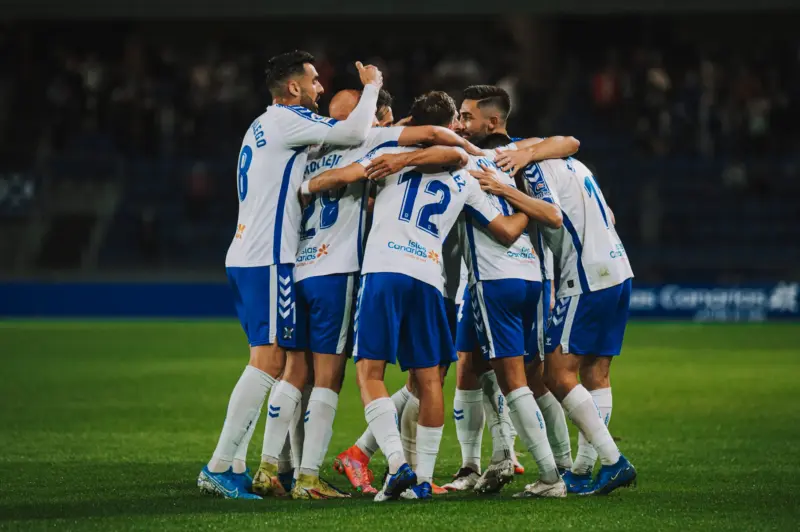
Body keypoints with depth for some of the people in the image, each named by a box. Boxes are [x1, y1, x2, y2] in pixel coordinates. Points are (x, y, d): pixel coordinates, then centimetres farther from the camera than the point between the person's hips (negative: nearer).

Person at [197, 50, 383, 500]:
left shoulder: (264, 126, 22)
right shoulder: (284, 120, -8)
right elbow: (352, 134, -16)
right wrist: (372, 86, 0)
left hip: (247, 257, 10)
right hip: (267, 259, -10)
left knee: (275, 361, 11)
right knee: (269, 360, -11)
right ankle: (219, 467, -14)